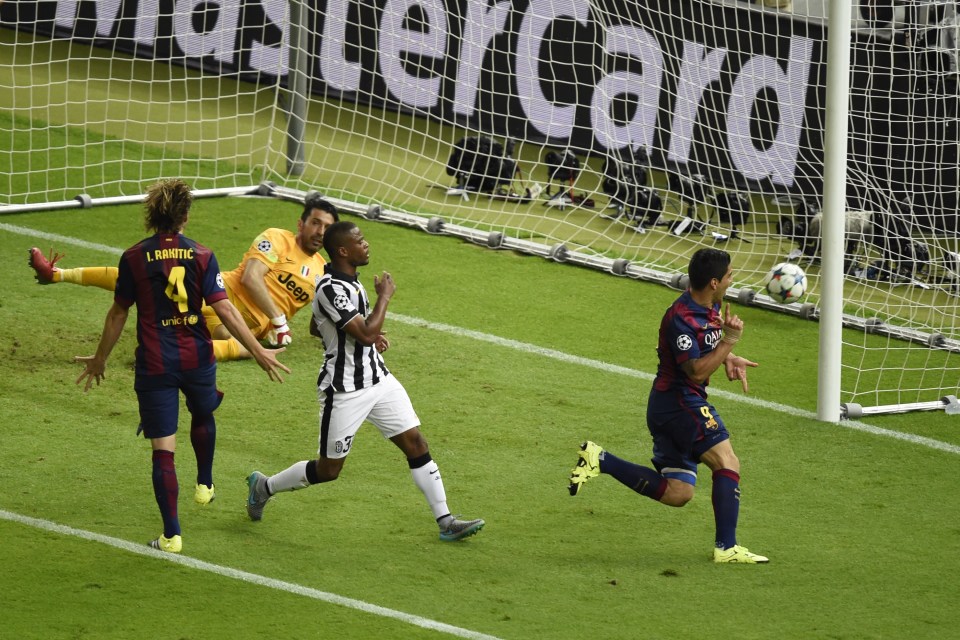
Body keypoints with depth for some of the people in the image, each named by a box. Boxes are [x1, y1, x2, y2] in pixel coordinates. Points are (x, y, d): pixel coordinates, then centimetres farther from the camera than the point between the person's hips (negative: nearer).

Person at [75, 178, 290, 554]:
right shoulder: (201, 256, -6)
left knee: (163, 449, 0)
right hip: (196, 358, 1)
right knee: (202, 416, 34)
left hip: (153, 364, -1)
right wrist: (259, 353, -2)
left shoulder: (134, 258, -5)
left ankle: (171, 535, -1)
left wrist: (100, 359, 16)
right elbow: (224, 310, -9)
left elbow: (118, 314, 2)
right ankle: (205, 484, 49)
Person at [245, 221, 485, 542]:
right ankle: (264, 486, 28)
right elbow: (366, 334, -29)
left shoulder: (348, 280, 7)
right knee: (328, 470, 5)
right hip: (345, 391, -9)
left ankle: (445, 522, 4)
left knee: (415, 443, 1)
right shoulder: (331, 289, -24)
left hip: (377, 379, 9)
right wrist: (384, 296, -15)